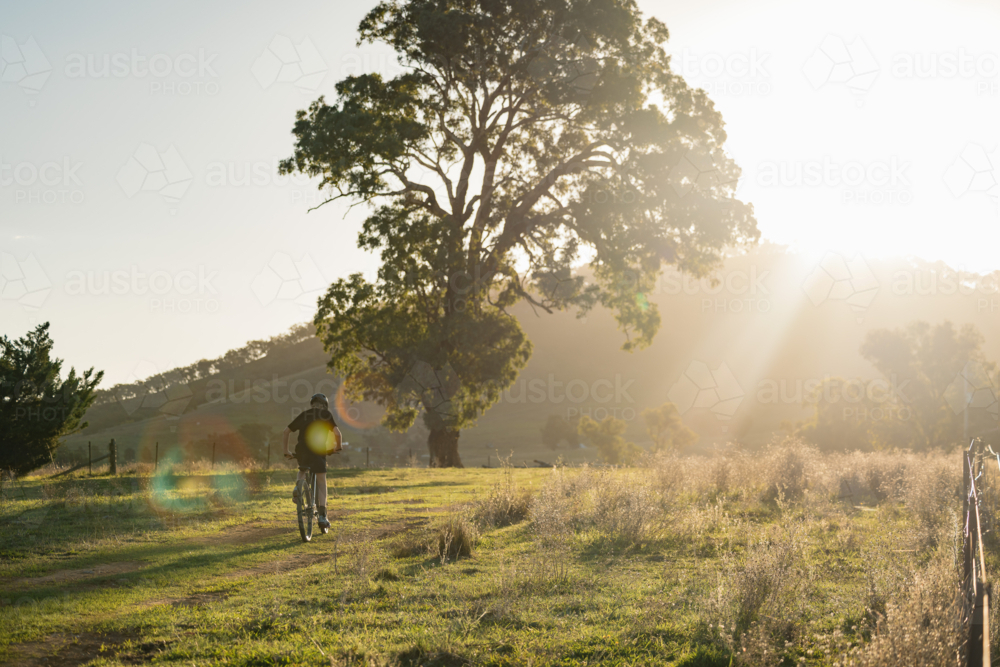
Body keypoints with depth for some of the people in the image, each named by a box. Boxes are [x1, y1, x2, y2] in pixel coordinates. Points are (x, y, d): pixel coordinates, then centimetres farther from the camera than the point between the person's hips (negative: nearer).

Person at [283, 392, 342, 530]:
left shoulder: (303, 415, 21)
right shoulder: (326, 414, 12)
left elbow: (285, 432, 19)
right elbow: (337, 433, 1)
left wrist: (286, 451, 26)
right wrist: (338, 446, 18)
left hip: (301, 449, 3)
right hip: (318, 450, -3)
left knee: (302, 470, 33)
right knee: (321, 483, 4)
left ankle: (297, 486, 2)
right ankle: (322, 515, -4)